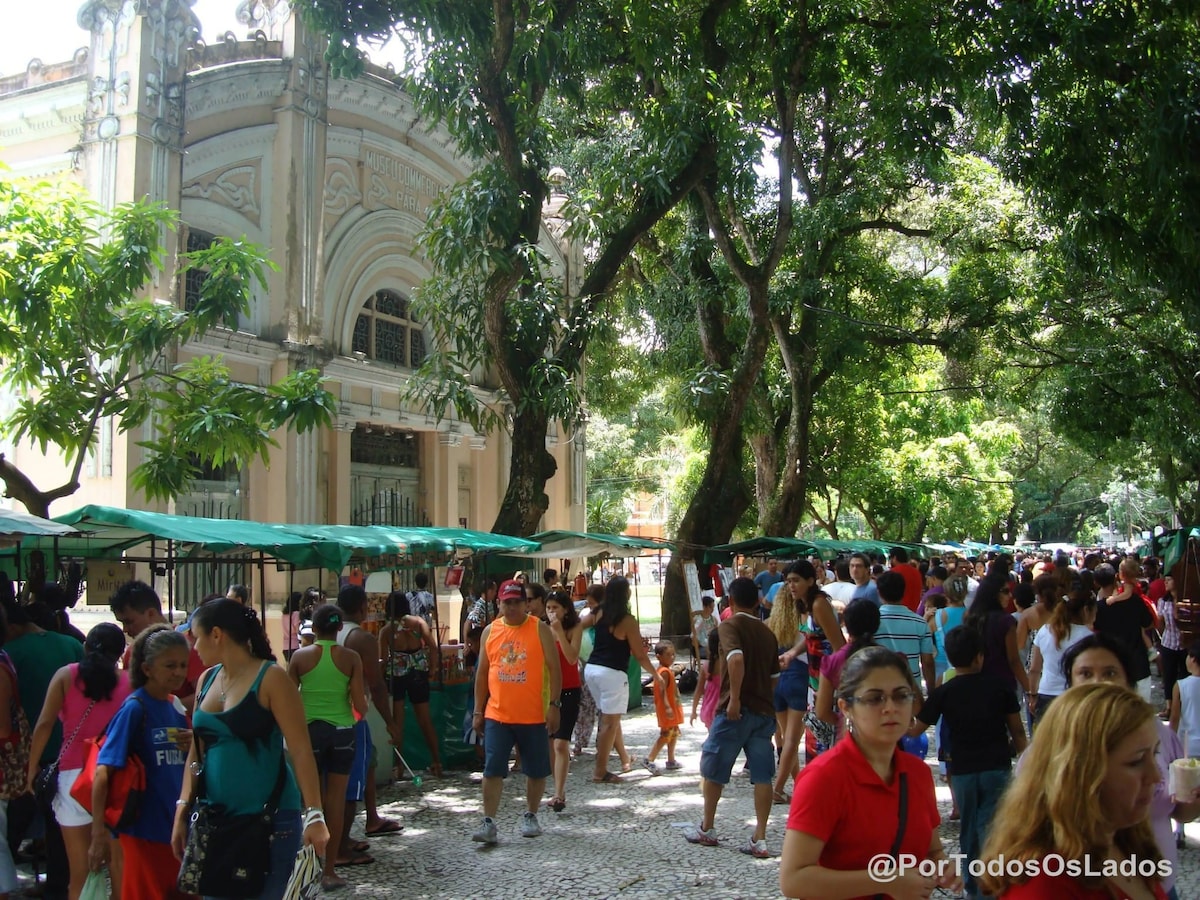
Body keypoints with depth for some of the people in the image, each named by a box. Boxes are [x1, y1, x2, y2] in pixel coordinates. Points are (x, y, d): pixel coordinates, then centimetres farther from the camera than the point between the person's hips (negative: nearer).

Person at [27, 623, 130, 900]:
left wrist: (32, 768, 3)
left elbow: (44, 724, -2)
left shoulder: (66, 675, 4)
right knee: (118, 865, 9)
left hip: (74, 774, 0)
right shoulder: (129, 681, 3)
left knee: (80, 869, 7)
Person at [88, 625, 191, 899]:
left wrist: (193, 746, -5)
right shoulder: (135, 708, -13)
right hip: (145, 829, -7)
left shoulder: (175, 708, 7)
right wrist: (99, 834, -24)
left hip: (177, 827, 7)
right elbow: (103, 773, -18)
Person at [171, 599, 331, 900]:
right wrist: (183, 808, 7)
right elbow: (197, 751, 14)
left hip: (268, 819, -6)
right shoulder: (207, 680, 8)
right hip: (213, 818, 6)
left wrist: (313, 814, -20)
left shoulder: (270, 679, -11)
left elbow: (301, 750, -15)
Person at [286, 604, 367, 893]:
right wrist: (362, 710, 14)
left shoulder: (300, 656, -5)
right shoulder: (351, 658, -6)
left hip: (309, 730, 0)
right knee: (336, 800, 7)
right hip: (342, 731, 0)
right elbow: (360, 703, -8)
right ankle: (329, 870, 11)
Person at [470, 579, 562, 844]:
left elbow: (553, 668, -3)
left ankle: (531, 816, 26)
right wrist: (478, 711, 9)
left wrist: (554, 704, -11)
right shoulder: (490, 631, 7)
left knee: (536, 770, 9)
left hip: (533, 715, -2)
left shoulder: (540, 629, -2)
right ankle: (489, 822, 1)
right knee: (492, 770, -4)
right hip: (497, 715, 2)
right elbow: (482, 673, 12)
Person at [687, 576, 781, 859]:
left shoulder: (729, 626, -8)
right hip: (765, 711, 6)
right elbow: (774, 676, 17)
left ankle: (707, 829, 22)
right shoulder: (768, 633, 12)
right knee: (762, 775, 4)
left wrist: (734, 698, -23)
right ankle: (759, 839, 2)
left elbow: (736, 658, -26)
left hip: (736, 710, -6)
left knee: (713, 769, 11)